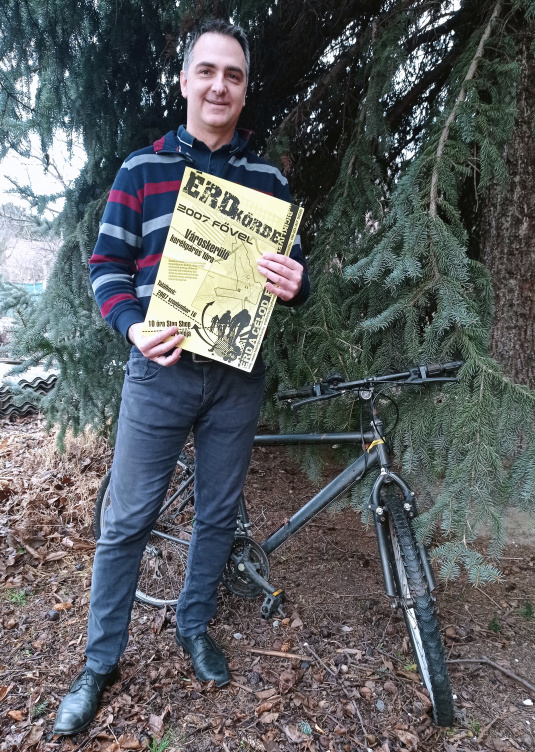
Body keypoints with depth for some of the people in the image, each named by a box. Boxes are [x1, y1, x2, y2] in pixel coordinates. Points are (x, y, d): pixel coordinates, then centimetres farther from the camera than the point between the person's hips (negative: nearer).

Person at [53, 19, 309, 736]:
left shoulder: (269, 179, 9)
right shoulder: (143, 167, 3)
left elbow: (294, 267, 10)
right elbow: (107, 263, 2)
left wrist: (296, 284, -14)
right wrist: (134, 327, -16)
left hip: (237, 377, 3)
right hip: (161, 371, -2)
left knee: (218, 515, 14)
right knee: (126, 523, 6)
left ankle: (194, 625, 39)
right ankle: (100, 663, 28)